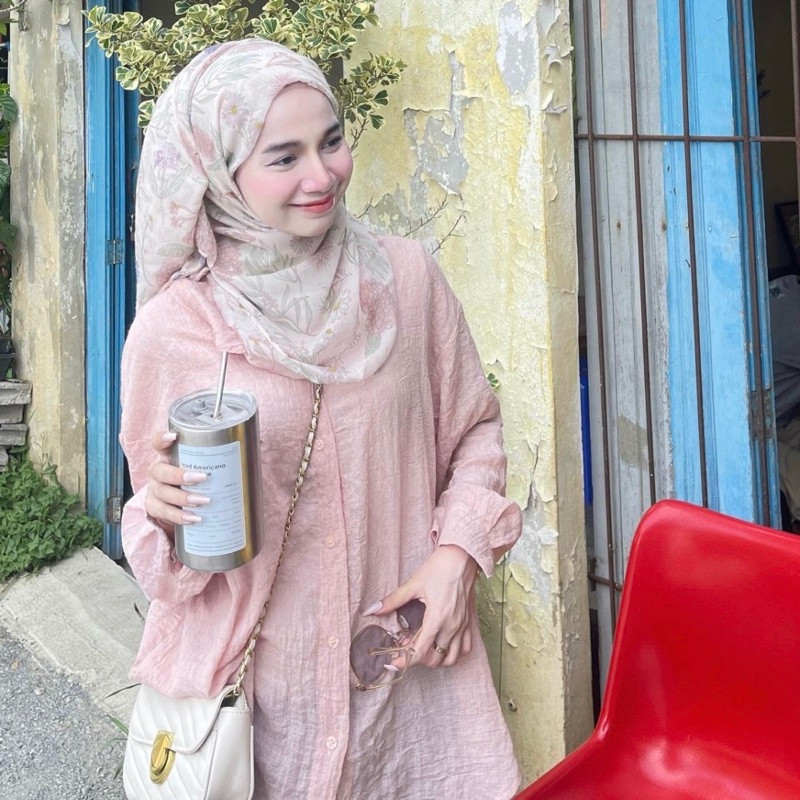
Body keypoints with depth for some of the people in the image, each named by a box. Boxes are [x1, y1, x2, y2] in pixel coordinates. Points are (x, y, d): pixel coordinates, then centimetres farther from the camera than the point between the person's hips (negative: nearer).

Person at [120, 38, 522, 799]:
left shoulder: (406, 275, -7)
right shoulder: (171, 327, -12)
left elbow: (474, 427, 5)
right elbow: (157, 512, 0)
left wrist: (458, 552, -8)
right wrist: (167, 511, -22)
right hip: (260, 674, -1)